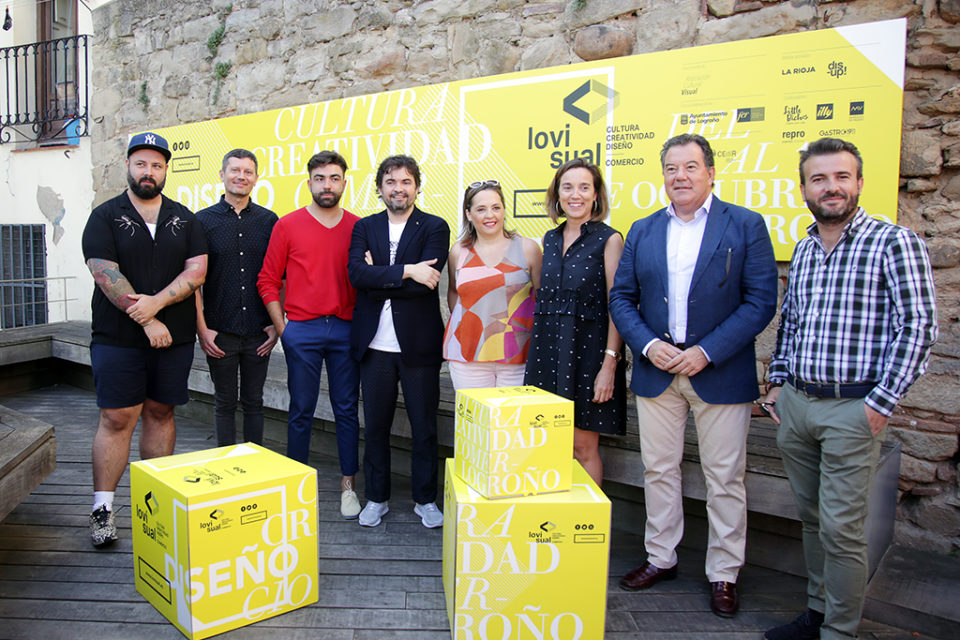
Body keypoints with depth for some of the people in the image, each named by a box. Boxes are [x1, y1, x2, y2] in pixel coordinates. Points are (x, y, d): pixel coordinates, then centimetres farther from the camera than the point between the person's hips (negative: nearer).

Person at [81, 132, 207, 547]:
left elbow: (197, 270, -1)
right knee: (117, 418, -2)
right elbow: (106, 275, -9)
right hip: (118, 338, -2)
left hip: (174, 338, 3)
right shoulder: (105, 217, 2)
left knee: (161, 413, 10)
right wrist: (147, 322, -15)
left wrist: (157, 301, -16)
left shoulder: (183, 218, 10)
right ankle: (102, 507, 9)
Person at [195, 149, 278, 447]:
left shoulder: (269, 220, 5)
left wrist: (277, 323, 0)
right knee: (225, 403, 9)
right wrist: (202, 329, -6)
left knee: (254, 402, 11)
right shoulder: (203, 220, 1)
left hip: (259, 333, 1)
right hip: (219, 333, -1)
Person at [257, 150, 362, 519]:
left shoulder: (358, 227, 5)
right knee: (301, 411, 7)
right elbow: (268, 280, 4)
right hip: (301, 331, -1)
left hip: (346, 330, 1)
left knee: (347, 409, 6)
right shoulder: (287, 225, 2)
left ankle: (348, 485, 17)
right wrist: (282, 327, -1)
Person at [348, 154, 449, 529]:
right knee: (375, 426, 12)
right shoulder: (364, 228, 9)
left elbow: (426, 280, -15)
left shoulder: (435, 228, 1)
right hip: (375, 345, 2)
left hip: (419, 345, -2)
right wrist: (405, 271, -19)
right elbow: (357, 273, -10)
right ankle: (377, 498, 29)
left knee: (425, 428, 8)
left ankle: (425, 500, 25)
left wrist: (378, 276, -11)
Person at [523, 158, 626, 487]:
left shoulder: (608, 239, -5)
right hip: (547, 347, 5)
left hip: (587, 347, -5)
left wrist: (610, 363, -16)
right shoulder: (550, 239, 12)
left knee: (583, 446, 2)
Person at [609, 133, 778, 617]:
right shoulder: (642, 231, 8)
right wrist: (648, 344, -10)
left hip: (720, 373, -3)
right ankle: (660, 558, 30)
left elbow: (761, 301, -8)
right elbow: (621, 298, 7)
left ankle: (723, 574, 22)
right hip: (656, 371, 3)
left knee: (724, 478, 6)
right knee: (658, 469, 13)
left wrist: (707, 352, -16)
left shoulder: (745, 225, -3)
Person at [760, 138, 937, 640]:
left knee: (840, 527, -1)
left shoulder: (893, 242, -7)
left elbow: (918, 327, -11)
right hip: (794, 404, 6)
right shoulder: (803, 249, 12)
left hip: (852, 408, -6)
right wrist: (778, 382, 11)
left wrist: (881, 403, -13)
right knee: (811, 516, 16)